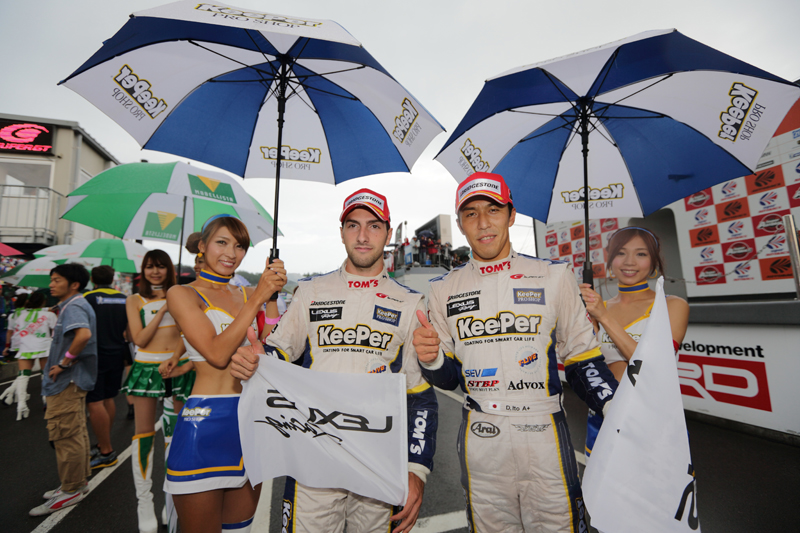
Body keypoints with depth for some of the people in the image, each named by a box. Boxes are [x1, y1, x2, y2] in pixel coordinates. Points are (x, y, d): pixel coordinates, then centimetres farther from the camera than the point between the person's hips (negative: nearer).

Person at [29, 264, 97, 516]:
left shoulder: (73, 306, -18)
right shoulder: (74, 305, 16)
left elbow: (84, 334, -37)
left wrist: (64, 363, -25)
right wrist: (65, 363, 14)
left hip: (67, 381, -11)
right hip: (73, 380, 11)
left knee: (66, 434, -1)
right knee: (76, 432, 18)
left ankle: (71, 490, 10)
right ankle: (79, 482, 30)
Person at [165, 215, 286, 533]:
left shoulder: (247, 296, 10)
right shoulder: (183, 294, -4)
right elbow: (217, 353, -17)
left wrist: (272, 295, -8)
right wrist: (258, 298, -18)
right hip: (206, 422, -5)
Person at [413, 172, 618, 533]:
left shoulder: (554, 276, -1)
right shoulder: (445, 289, 2)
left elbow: (582, 359, 3)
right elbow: (448, 378, 7)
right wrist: (431, 359, -14)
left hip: (543, 434, -1)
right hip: (480, 438, 2)